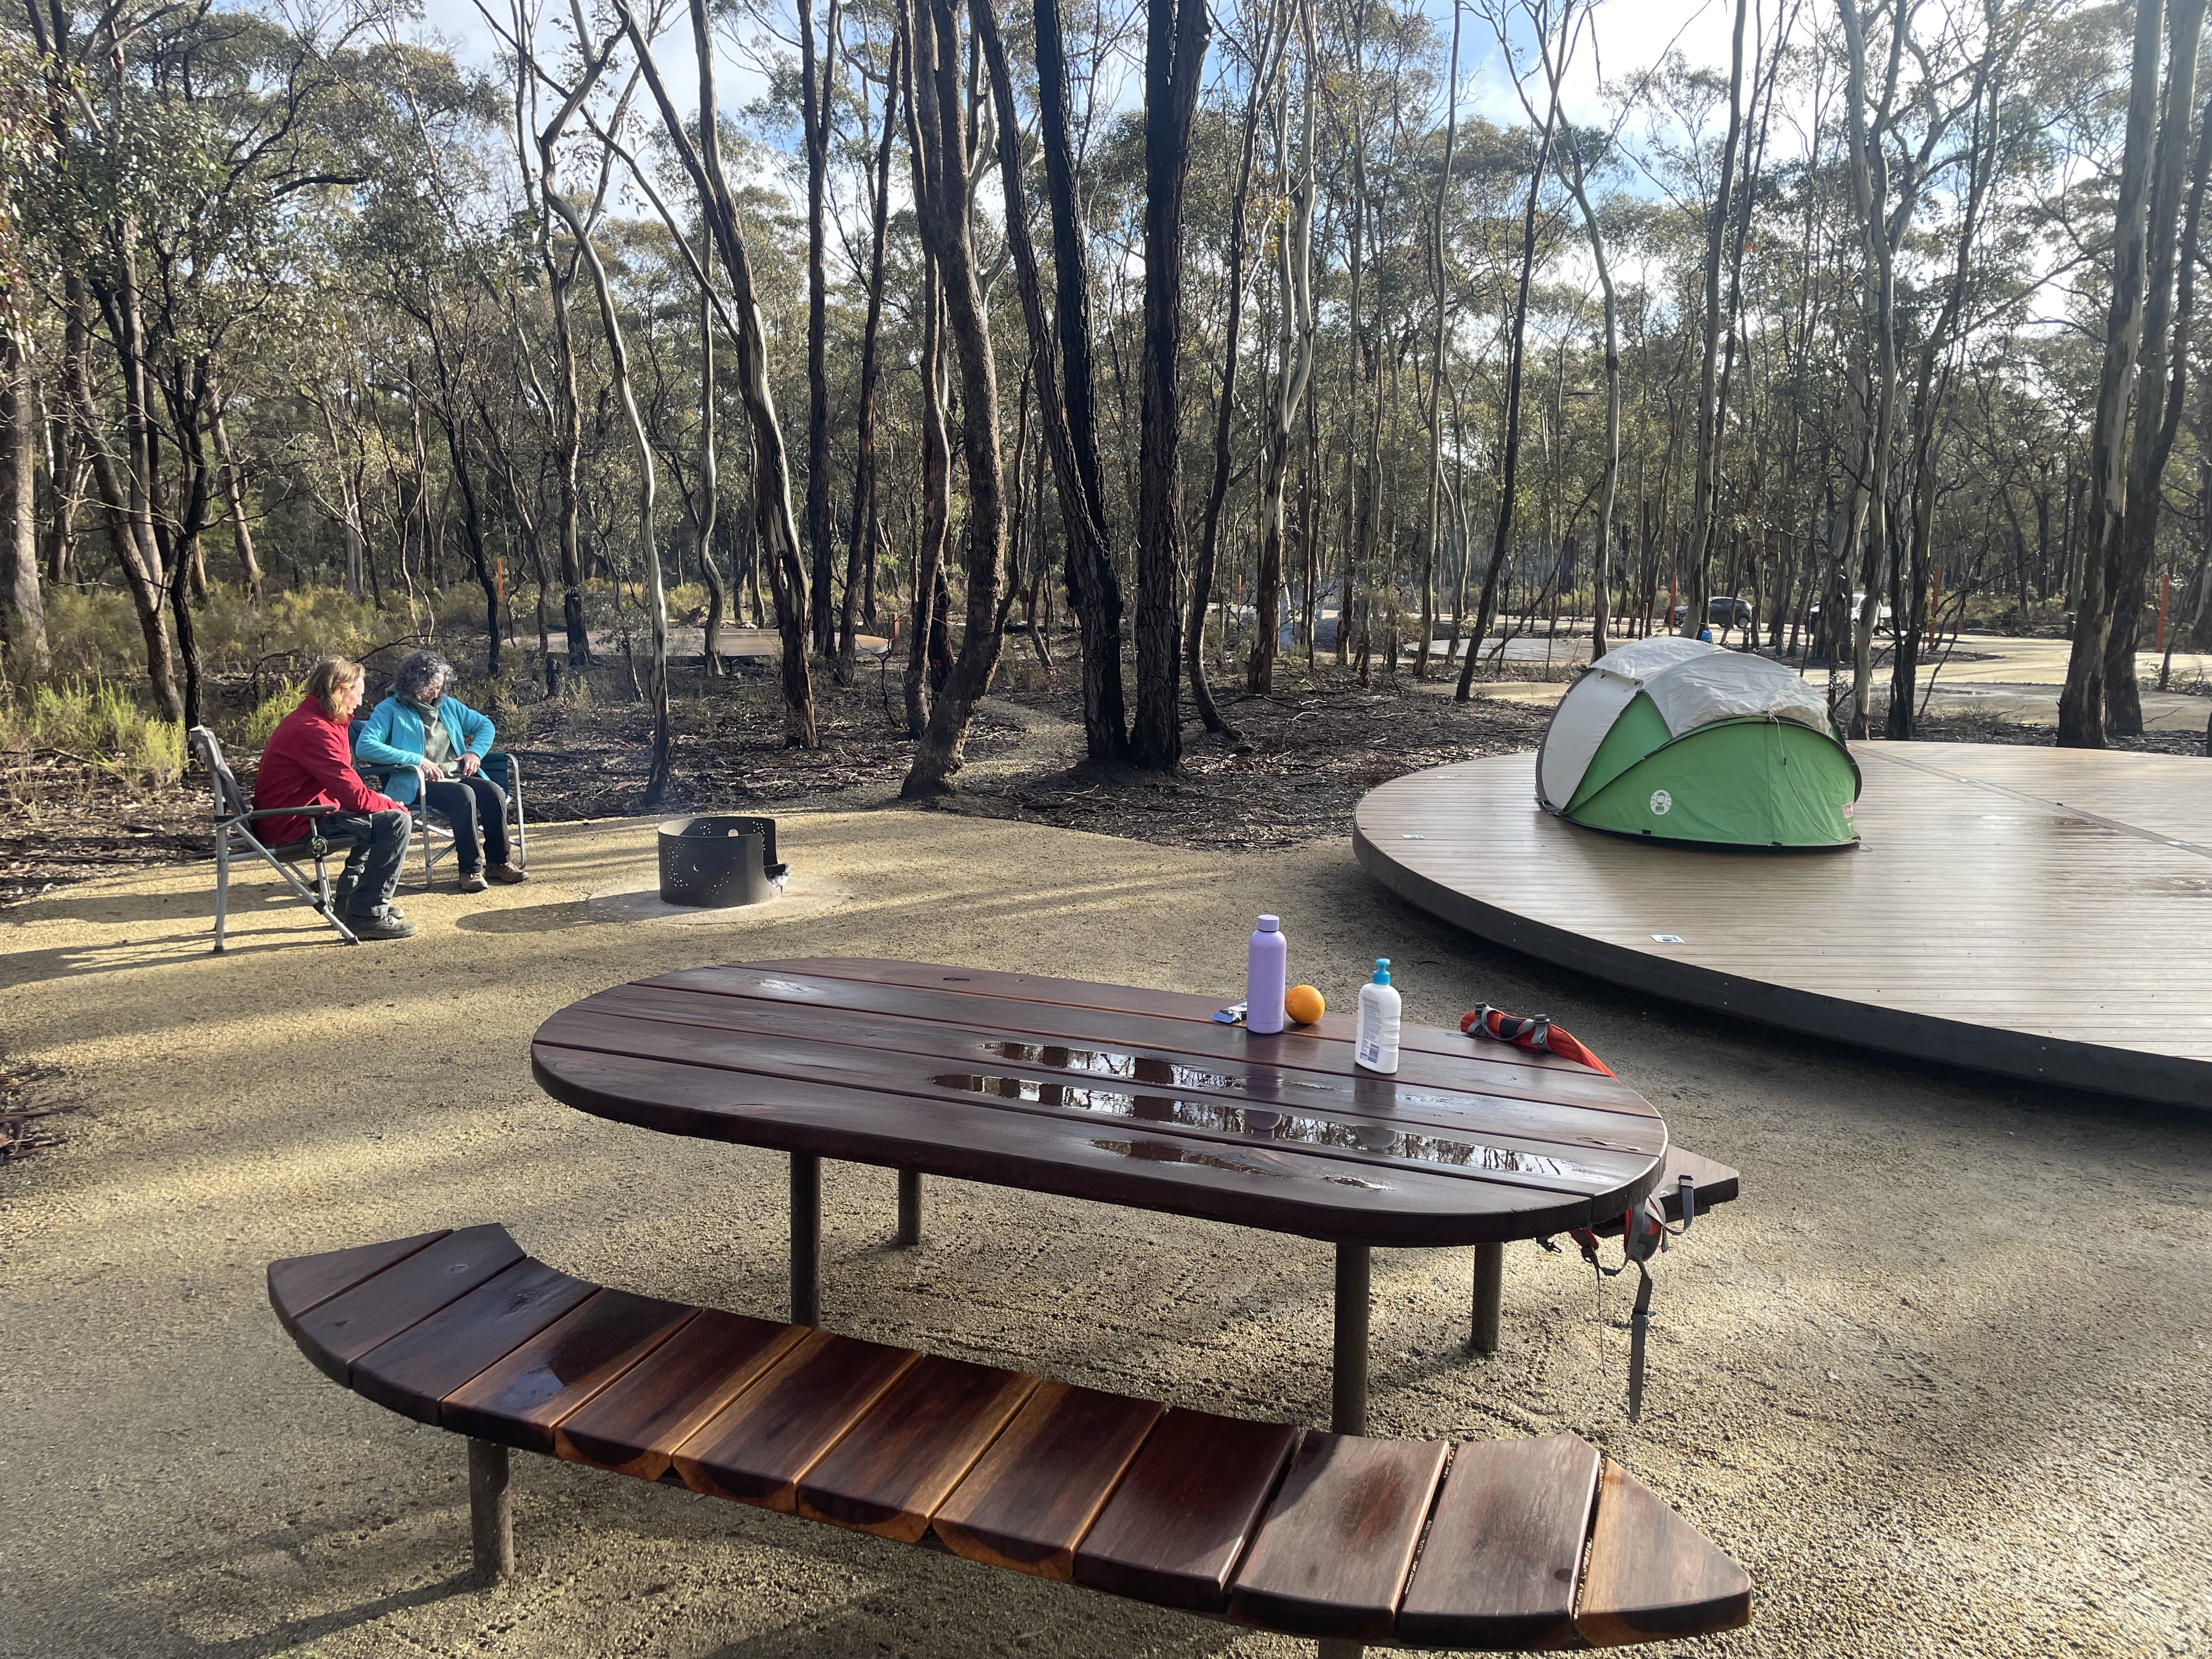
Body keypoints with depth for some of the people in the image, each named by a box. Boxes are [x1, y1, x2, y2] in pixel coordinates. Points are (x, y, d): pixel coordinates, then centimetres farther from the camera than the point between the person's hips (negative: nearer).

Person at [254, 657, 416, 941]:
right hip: (295, 827, -11)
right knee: (396, 822, -17)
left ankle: (350, 897, 29)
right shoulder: (314, 731, -22)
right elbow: (354, 795, -25)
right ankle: (368, 914, -13)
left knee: (379, 816, 26)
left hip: (287, 818, 11)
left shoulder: (303, 720, 13)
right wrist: (394, 806, -8)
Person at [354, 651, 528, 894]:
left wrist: (475, 752, 3)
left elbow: (485, 726, 26)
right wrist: (416, 760, -20)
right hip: (419, 784, -6)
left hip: (459, 776, 6)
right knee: (464, 795, -35)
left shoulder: (448, 705, 19)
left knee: (494, 792, -25)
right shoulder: (390, 709, 0)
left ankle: (500, 862, -13)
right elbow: (364, 747, -15)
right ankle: (471, 869, -27)